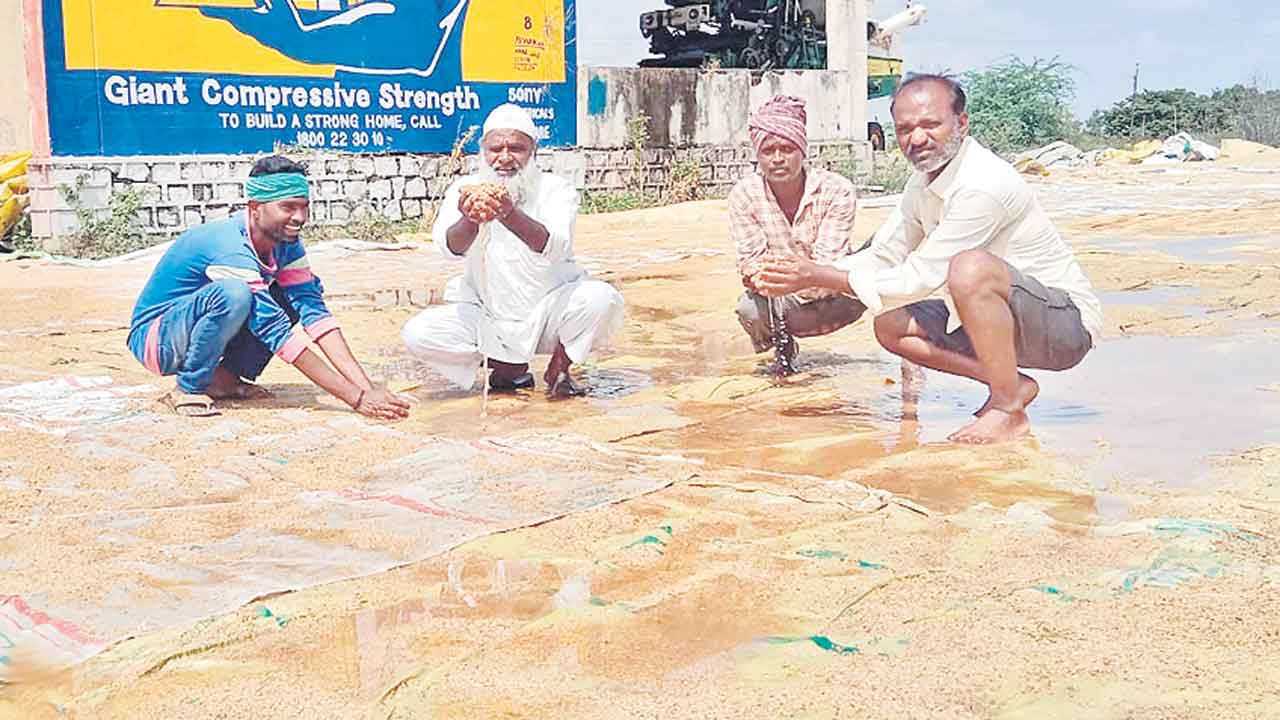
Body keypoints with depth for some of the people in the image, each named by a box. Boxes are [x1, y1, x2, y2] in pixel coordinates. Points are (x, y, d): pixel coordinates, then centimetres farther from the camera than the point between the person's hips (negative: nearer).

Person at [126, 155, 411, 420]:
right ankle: (189, 389, -16)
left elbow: (315, 311, -15)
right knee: (234, 295, -35)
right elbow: (278, 333, -34)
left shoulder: (286, 244, -6)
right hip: (154, 338, -8)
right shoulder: (232, 249, -30)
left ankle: (225, 377, -1)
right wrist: (356, 398, -36)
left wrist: (367, 387, -27)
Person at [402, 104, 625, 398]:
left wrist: (509, 215, -49)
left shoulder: (556, 189, -9)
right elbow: (451, 247, -24)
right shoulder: (465, 191, -4)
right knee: (417, 334, -20)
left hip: (548, 315, -1)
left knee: (602, 299, -29)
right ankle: (508, 366, 4)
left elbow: (554, 247, -30)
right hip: (487, 318, 2)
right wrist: (471, 220, -48)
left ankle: (559, 367, 0)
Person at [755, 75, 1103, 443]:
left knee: (970, 267, -36)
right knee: (891, 325, 1)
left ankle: (1009, 411, -21)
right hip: (1000, 317, 9)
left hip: (1067, 323, -9)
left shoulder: (982, 185, -27)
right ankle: (1010, 382, 4)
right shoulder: (925, 180, 3)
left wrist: (820, 276, -20)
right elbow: (883, 256, 10)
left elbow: (919, 279, -25)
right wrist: (806, 278, -6)